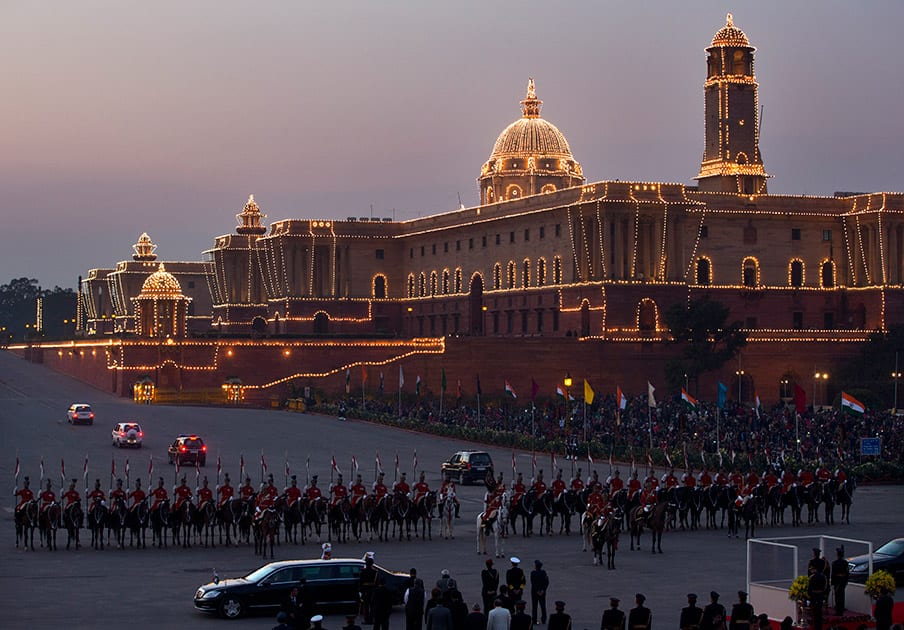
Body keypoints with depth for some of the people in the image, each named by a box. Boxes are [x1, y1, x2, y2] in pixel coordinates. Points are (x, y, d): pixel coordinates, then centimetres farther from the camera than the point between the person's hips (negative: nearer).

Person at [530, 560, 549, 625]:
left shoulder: (533, 573, -15)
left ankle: (534, 620, 6)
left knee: (534, 606, 5)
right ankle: (543, 620, 14)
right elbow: (547, 582, -3)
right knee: (543, 605, 12)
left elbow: (533, 583, -17)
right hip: (542, 591, 4)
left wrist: (537, 591, -11)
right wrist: (543, 590, -5)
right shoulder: (544, 572, -3)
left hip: (535, 591, -4)